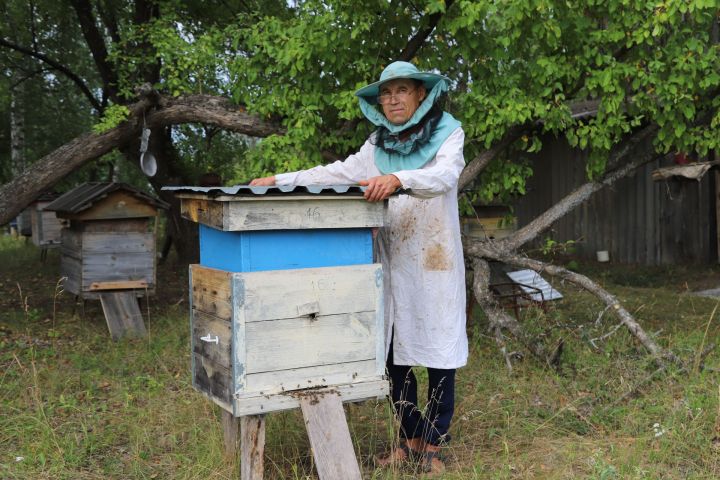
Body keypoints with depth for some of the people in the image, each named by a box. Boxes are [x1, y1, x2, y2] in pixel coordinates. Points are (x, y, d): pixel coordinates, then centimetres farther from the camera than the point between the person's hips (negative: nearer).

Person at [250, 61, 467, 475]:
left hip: (436, 264, -4)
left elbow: (443, 176, -21)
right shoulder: (378, 145, 10)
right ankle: (409, 439, 23)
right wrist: (279, 181, 1)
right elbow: (339, 173, 7)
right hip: (393, 265, 4)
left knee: (439, 356, 3)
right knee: (395, 355, 7)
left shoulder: (448, 134, -3)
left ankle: (432, 446, 17)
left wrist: (398, 180, -39)